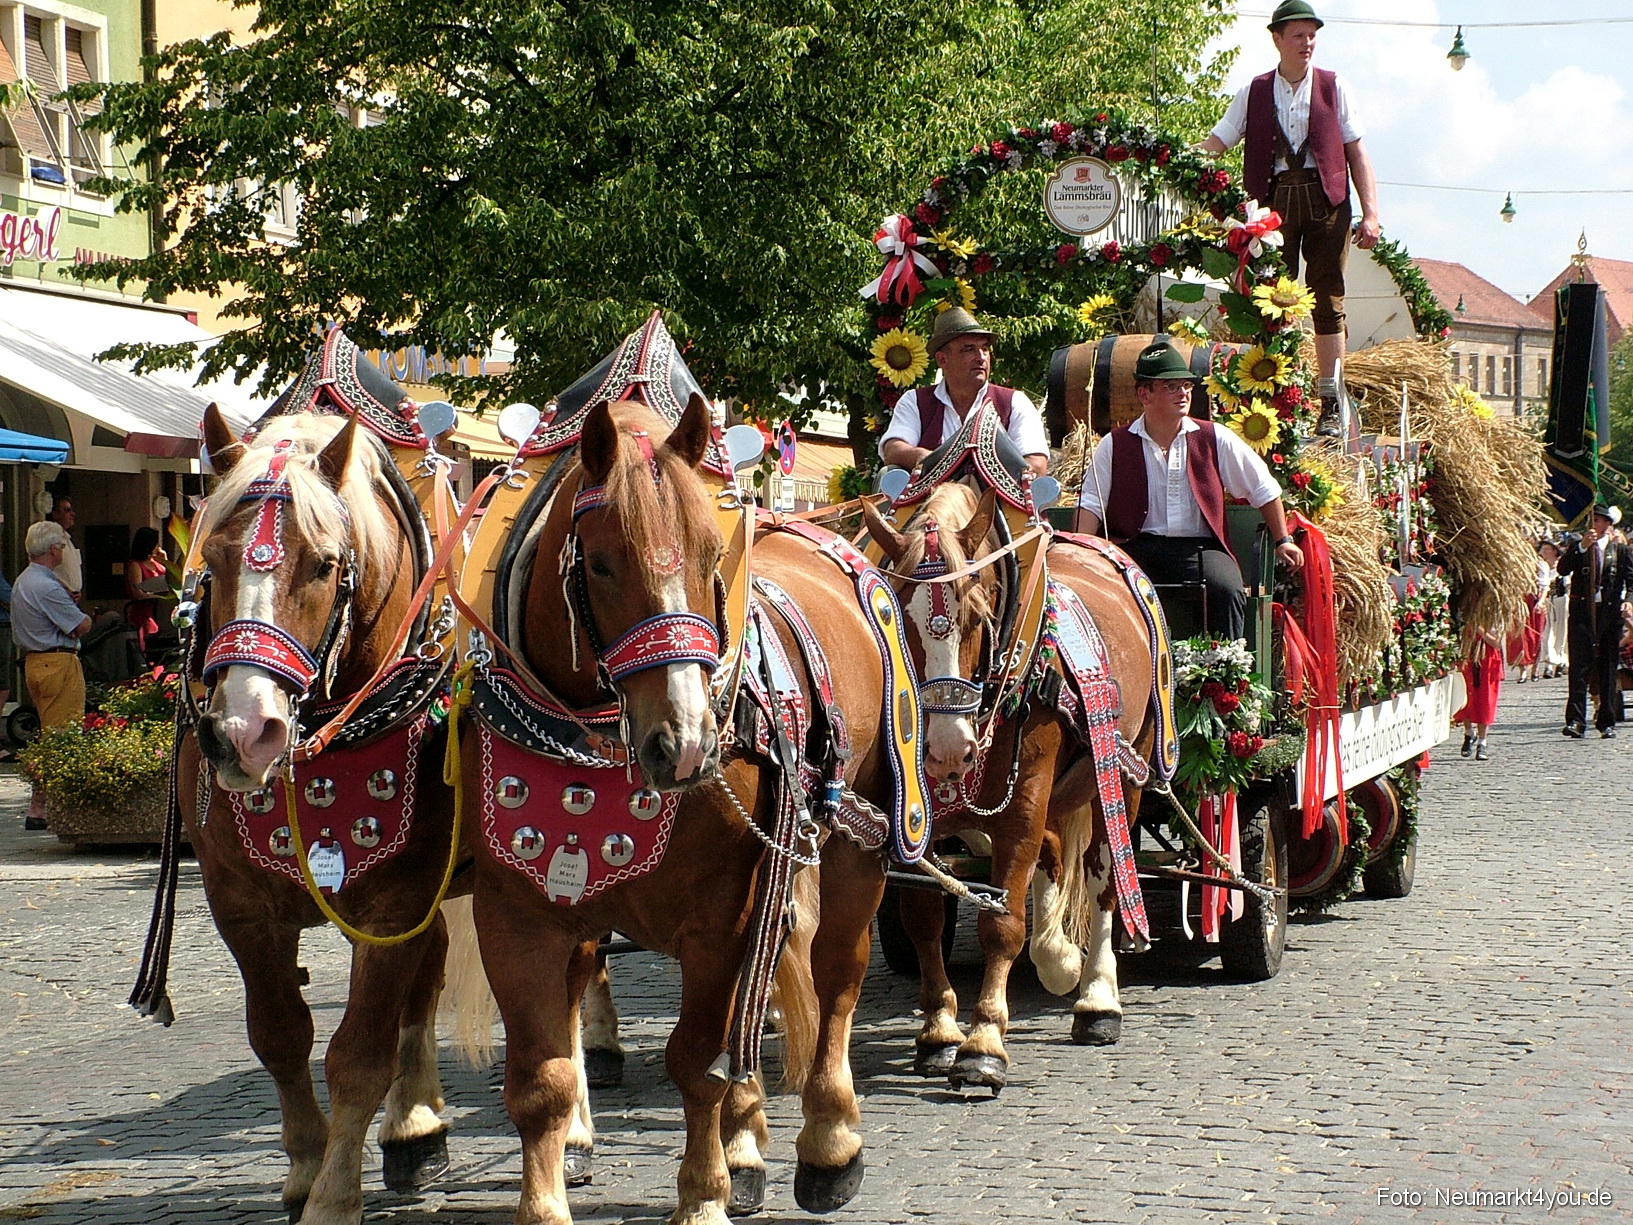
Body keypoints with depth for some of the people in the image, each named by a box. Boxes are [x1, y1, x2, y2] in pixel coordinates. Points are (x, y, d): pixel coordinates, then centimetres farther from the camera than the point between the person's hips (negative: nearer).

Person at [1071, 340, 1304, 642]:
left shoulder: (1215, 440, 12)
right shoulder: (1115, 446, 9)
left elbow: (1264, 489, 21)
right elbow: (1091, 504, 4)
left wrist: (1283, 541, 20)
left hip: (1202, 549, 1)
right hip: (1139, 547, -1)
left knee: (1226, 590, -32)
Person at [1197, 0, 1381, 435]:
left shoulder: (1333, 88, 9)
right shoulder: (1254, 93, 11)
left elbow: (1357, 154, 7)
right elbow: (1216, 143, 6)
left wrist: (1370, 213, -2)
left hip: (1325, 202, -1)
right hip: (1274, 201, 1)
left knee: (1328, 301, -2)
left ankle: (1330, 407, -1)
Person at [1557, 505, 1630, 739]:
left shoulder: (1619, 549, 11)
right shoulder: (1577, 546, 8)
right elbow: (1563, 569, -8)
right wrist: (1583, 546, -17)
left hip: (1610, 613, 2)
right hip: (1582, 612, -2)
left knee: (1607, 668, 6)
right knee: (1579, 667, -9)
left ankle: (1607, 722, 13)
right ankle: (1575, 721, -12)